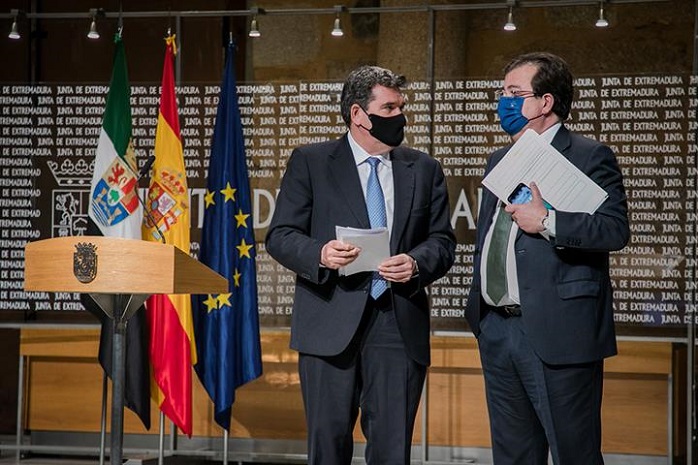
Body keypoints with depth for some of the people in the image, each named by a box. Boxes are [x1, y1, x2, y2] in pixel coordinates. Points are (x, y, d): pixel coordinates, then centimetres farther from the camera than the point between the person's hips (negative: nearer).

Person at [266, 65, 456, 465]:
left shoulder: (424, 169, 12)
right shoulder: (310, 162, 5)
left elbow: (443, 241, 11)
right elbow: (280, 236, 2)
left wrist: (417, 263, -11)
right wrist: (319, 254, -18)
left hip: (400, 326, 2)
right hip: (331, 323, -2)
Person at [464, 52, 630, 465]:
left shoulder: (589, 157, -5)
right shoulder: (499, 162, 19)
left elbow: (616, 229, -17)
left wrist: (546, 222, -21)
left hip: (556, 333, -8)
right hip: (496, 329, 8)